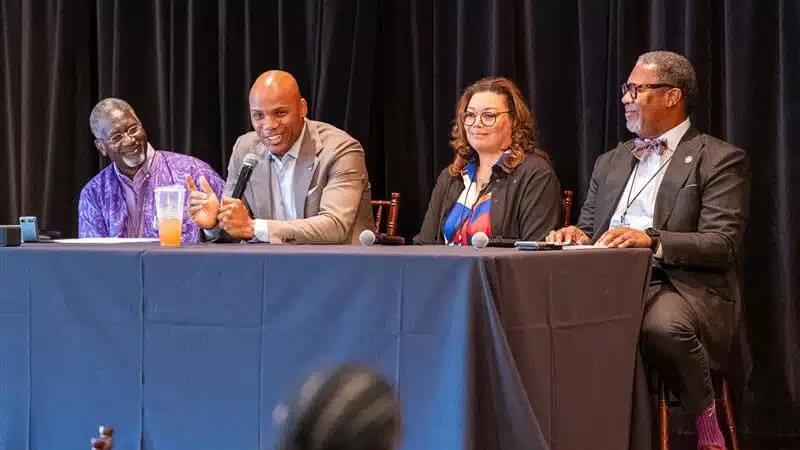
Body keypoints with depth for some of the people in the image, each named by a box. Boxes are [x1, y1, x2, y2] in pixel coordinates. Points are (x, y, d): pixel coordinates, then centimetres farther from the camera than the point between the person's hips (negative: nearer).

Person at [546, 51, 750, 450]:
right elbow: (589, 227, 23)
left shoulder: (719, 160, 2)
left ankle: (705, 416, -11)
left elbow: (722, 245, -9)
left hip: (684, 285, -5)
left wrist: (652, 239, -24)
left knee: (662, 325, -39)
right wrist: (576, 235, -2)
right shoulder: (610, 162, 23)